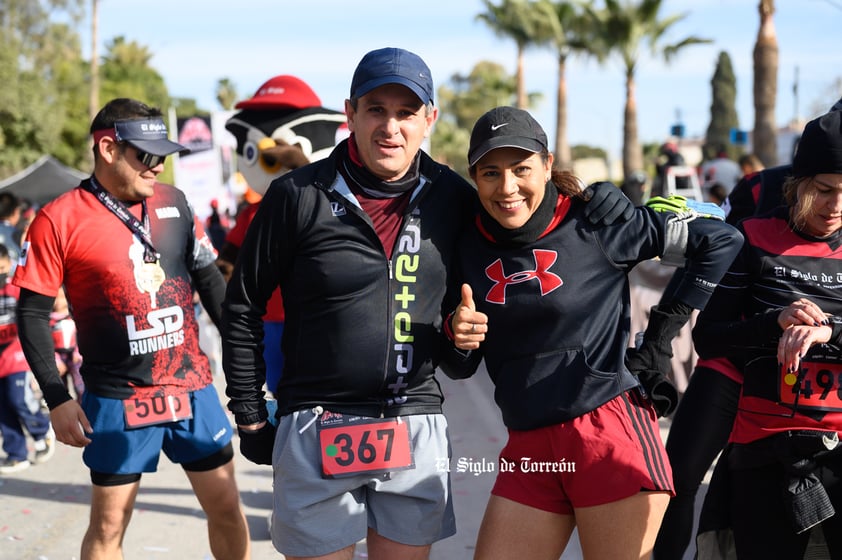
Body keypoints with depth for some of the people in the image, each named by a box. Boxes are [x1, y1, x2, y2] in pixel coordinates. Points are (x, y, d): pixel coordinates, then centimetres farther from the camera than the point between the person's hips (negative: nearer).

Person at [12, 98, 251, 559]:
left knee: (226, 507, 9)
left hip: (193, 387, 4)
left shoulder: (173, 203, 5)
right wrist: (58, 400, -9)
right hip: (117, 400, -4)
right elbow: (32, 314, -5)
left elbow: (209, 282, 13)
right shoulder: (59, 220, -8)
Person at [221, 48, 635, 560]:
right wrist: (251, 418, 4)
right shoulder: (299, 196, -6)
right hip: (317, 434, -2)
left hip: (418, 432, 3)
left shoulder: (453, 198, 2)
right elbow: (244, 308, 3)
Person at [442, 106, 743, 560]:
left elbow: (721, 240, -2)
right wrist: (456, 336, -10)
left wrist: (661, 333, -3)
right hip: (528, 447, 5)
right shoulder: (470, 246, 6)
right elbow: (459, 368, 13)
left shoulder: (596, 225, -6)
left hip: (609, 433, -4)